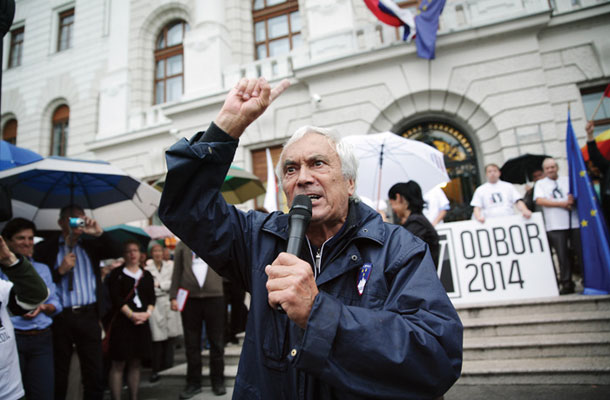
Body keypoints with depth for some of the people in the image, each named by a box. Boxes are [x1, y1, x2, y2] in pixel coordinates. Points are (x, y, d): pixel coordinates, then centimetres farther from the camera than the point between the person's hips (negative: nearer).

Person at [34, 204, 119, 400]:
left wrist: (99, 233, -19)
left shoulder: (91, 244, 8)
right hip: (60, 316, -2)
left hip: (89, 315, 2)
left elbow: (113, 251, -7)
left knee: (94, 373, 6)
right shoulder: (45, 248, 0)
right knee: (58, 375, 12)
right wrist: (61, 270, -14)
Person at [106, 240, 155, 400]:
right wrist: (132, 315, -15)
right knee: (118, 363, -3)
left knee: (136, 363, 10)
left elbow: (152, 298, 9)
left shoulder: (147, 275, 13)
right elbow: (116, 298, -9)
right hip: (122, 322, -4)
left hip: (142, 322, 4)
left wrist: (147, 313, -8)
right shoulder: (117, 273, 0)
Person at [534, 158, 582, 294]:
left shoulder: (567, 180, 15)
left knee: (582, 252, 1)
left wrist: (574, 199, -12)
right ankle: (566, 284, 9)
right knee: (562, 255, 1)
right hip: (555, 225, -2)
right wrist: (562, 203, -9)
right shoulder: (540, 184, 9)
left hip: (574, 222, 2)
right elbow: (539, 200, -5)